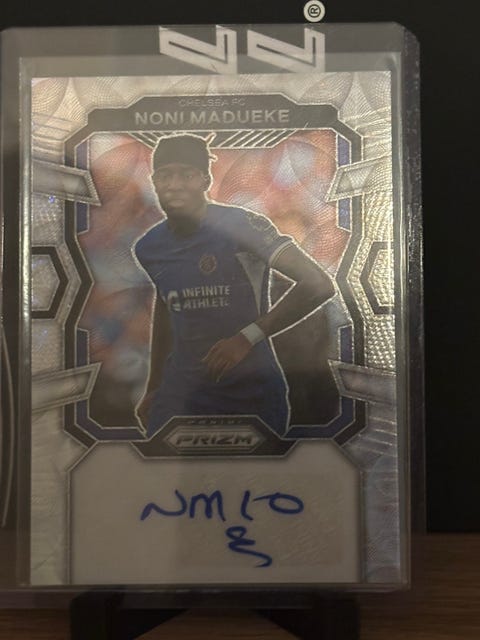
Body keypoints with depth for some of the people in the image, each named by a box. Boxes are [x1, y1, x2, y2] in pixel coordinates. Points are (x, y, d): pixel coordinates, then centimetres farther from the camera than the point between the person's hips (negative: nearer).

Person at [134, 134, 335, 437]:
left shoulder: (242, 225, -15)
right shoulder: (150, 247, 4)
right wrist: (153, 388, 23)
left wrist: (248, 337, -20)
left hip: (253, 392, -4)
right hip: (180, 393, 5)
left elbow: (319, 285, -19)